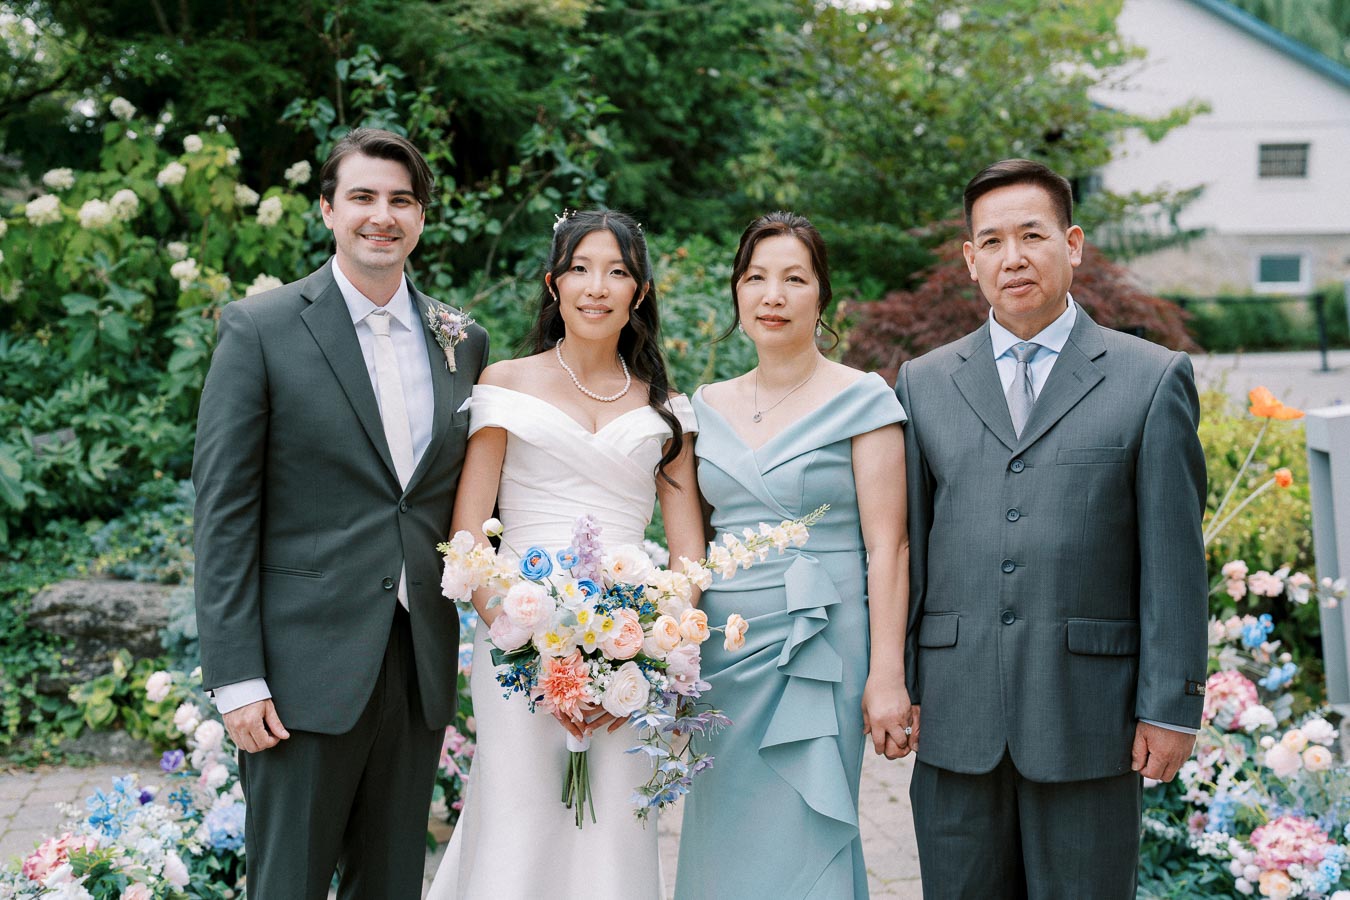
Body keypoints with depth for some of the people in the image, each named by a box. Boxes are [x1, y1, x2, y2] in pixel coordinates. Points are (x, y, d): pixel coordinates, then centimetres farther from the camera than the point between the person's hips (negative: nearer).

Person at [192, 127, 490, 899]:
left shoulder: (463, 341, 9)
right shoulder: (260, 330, -4)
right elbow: (224, 511, -7)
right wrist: (236, 676, -11)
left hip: (421, 663, 4)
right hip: (308, 665, -4)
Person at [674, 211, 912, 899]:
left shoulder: (861, 399, -4)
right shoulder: (708, 405, 11)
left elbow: (887, 545, -7)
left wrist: (886, 677, -13)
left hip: (817, 657, -5)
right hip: (722, 655, 5)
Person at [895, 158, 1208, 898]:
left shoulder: (1152, 380, 2)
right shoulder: (924, 383, 10)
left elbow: (1173, 559, -1)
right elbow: (906, 546, 9)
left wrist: (1172, 706, -6)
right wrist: (894, 688, 4)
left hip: (1088, 719, -2)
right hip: (956, 722, 2)